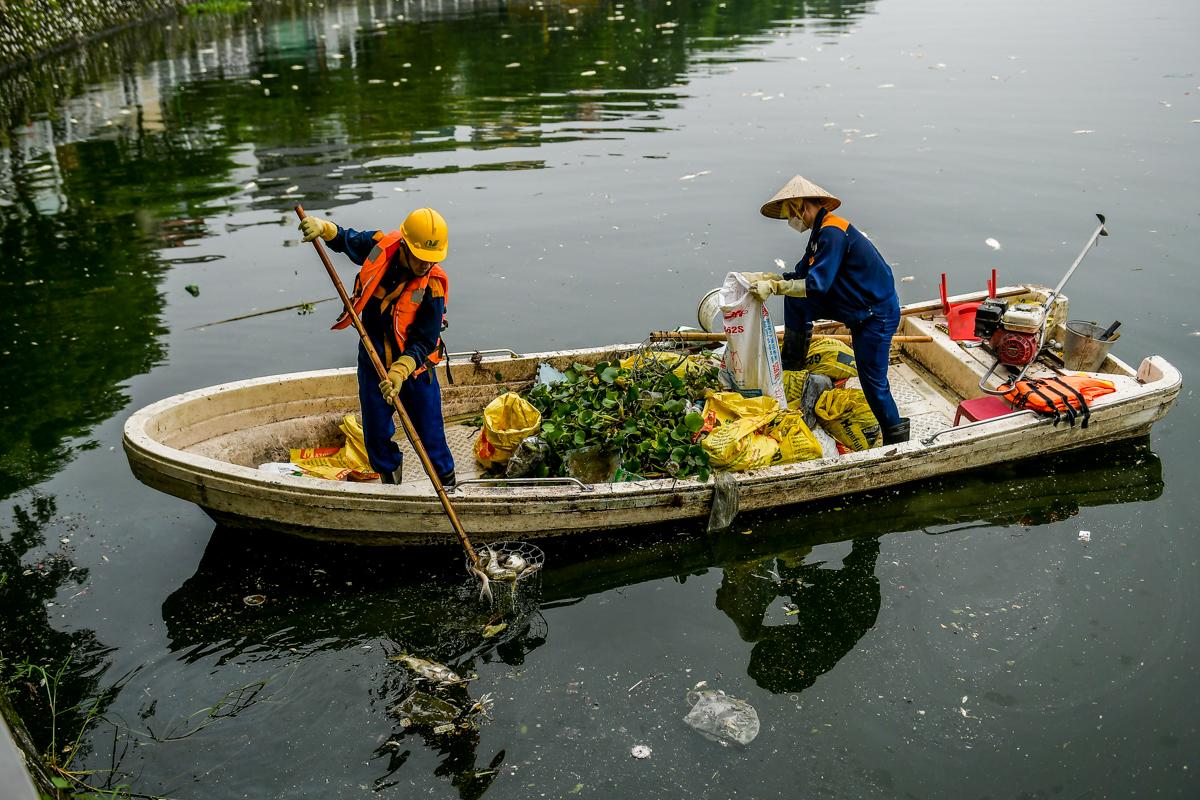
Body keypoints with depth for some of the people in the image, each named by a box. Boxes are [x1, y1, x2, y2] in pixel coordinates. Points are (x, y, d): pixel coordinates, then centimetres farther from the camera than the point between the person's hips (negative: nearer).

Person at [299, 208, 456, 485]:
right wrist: (323, 227, -12)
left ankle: (448, 489, 26)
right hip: (372, 361, 4)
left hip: (414, 367, -3)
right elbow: (345, 239, 8)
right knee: (376, 436, 14)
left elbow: (424, 342, -22)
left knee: (430, 437, 3)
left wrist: (400, 371, -36)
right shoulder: (379, 246, -15)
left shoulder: (432, 286, -24)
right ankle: (391, 485, 39)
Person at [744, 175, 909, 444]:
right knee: (795, 300, 8)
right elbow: (800, 275, 11)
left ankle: (896, 439, 10)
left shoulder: (832, 232, -23)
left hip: (877, 313, -10)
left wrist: (773, 286, -26)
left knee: (873, 380, -6)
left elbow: (817, 284, -29)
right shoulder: (821, 232, 9)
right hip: (853, 306, 10)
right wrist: (760, 277, 1)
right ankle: (791, 367, 18)